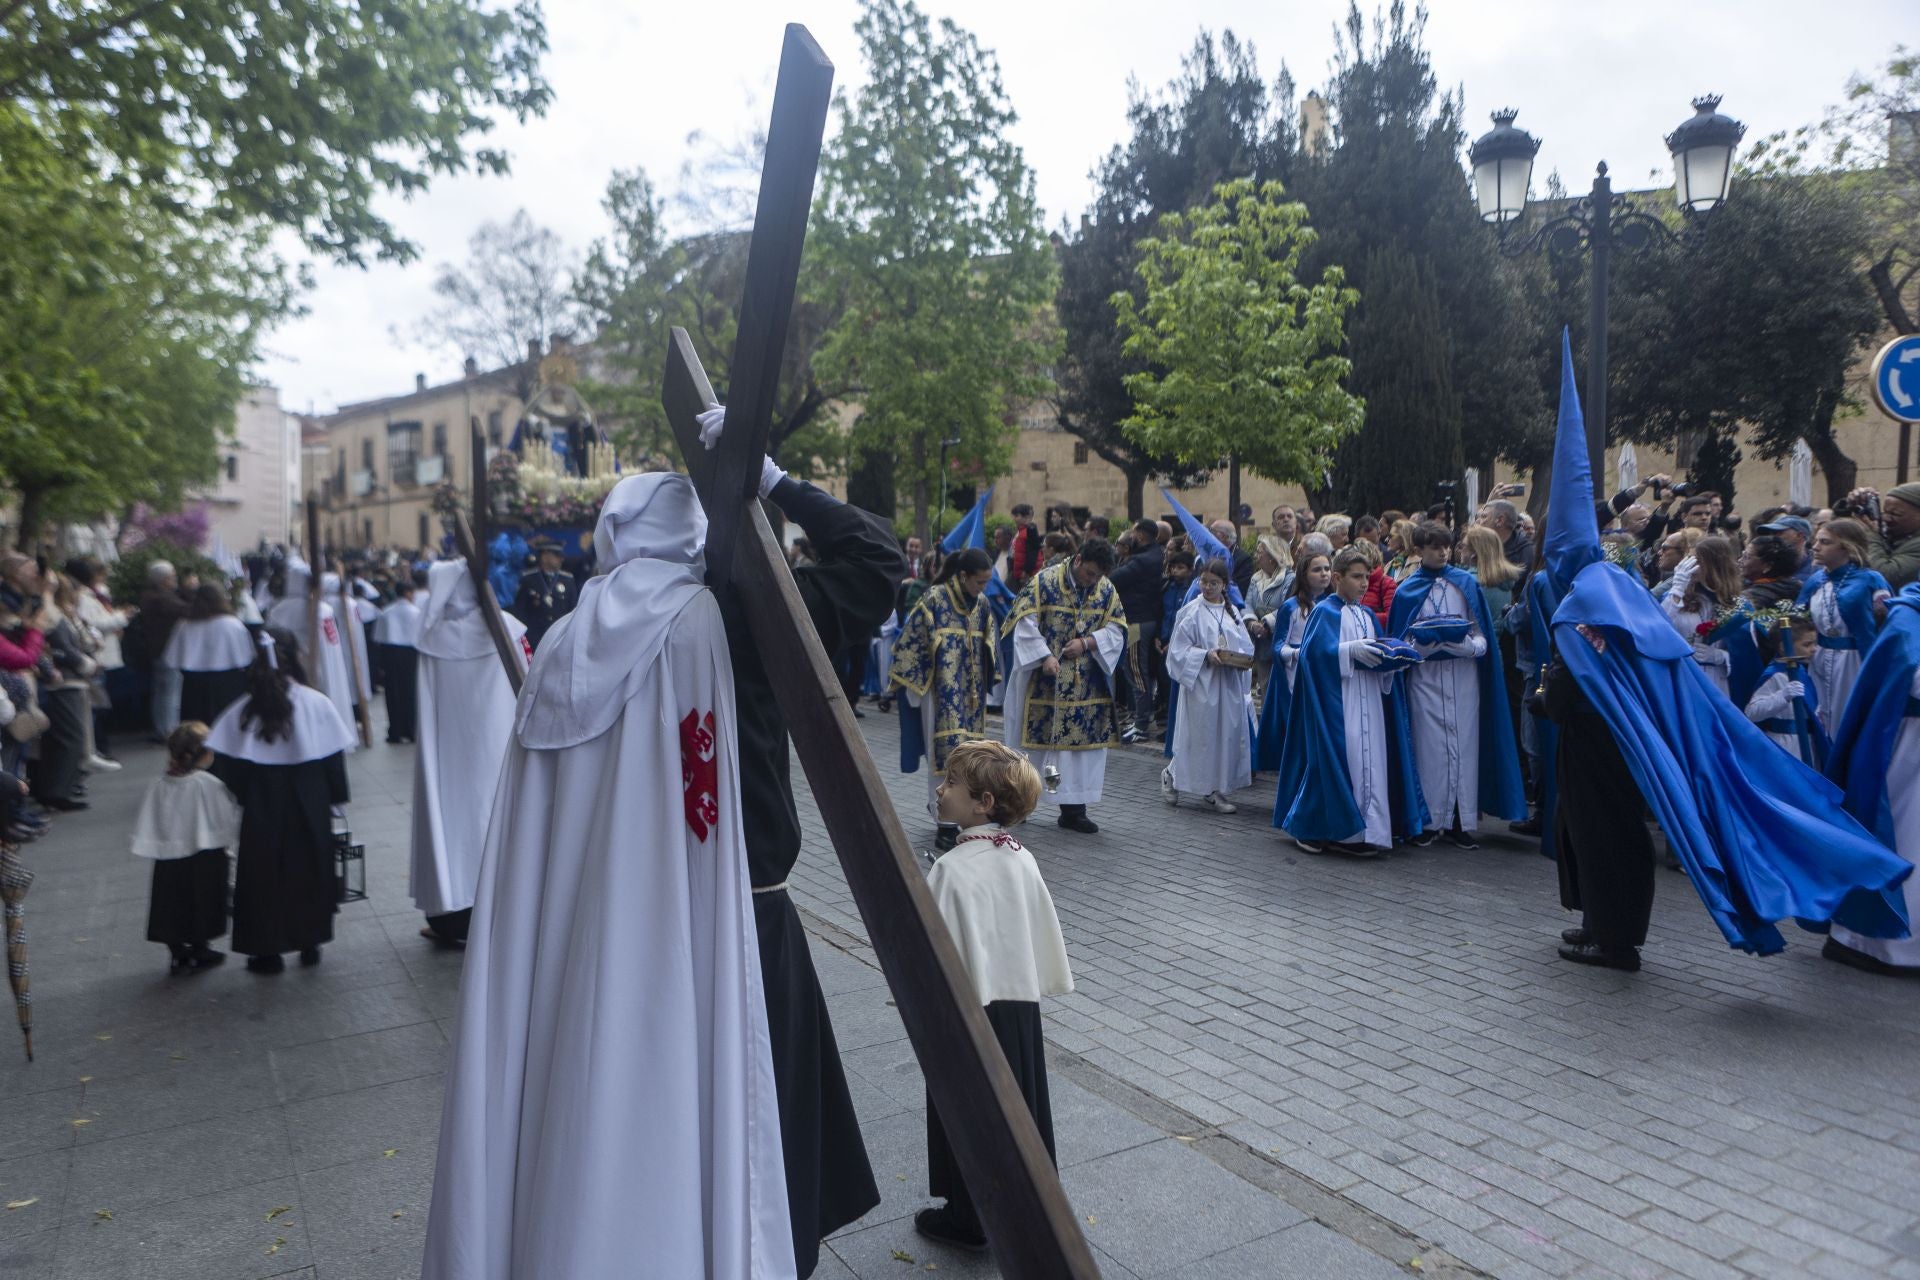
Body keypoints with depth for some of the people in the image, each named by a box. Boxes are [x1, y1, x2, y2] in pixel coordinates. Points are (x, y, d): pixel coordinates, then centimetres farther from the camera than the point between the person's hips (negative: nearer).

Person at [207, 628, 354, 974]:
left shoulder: (244, 709, -6)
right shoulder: (316, 703, -9)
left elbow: (225, 764, -7)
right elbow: (335, 756, -5)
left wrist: (241, 797, 4)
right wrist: (334, 797, 5)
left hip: (261, 811, 0)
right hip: (310, 808, 0)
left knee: (264, 872, 10)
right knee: (310, 868, 14)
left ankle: (268, 949, 16)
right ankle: (310, 941, 22)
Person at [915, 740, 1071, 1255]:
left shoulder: (952, 869, -23)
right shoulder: (1023, 859, -3)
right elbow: (1045, 933, 4)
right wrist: (1035, 983, 16)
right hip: (1022, 1002, 6)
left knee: (967, 1114, 11)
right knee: (1022, 1102, 19)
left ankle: (969, 1220, 26)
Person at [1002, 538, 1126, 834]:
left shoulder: (1107, 590, 4)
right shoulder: (1044, 582, -9)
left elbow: (1116, 629, 3)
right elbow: (1025, 623, -12)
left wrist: (1086, 642, -13)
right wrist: (1045, 656, -23)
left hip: (1087, 687, 4)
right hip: (1043, 684, -4)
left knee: (1083, 744, 5)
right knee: (1033, 742, 5)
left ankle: (1073, 808, 14)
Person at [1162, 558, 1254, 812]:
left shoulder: (1232, 611, 10)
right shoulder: (1191, 611, -4)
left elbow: (1245, 645, 14)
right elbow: (1179, 649, -6)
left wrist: (1243, 661, -7)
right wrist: (1206, 655, -20)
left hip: (1230, 685, 5)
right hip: (1201, 683, -5)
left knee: (1228, 733, 5)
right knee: (1199, 734, -1)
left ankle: (1213, 791, 15)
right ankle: (1171, 774, 22)